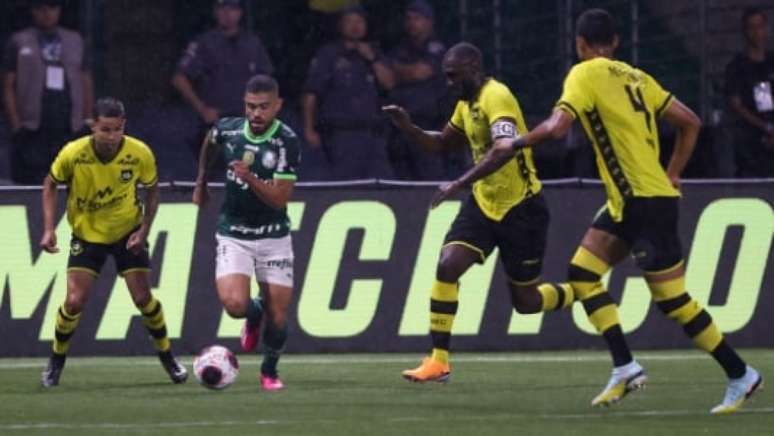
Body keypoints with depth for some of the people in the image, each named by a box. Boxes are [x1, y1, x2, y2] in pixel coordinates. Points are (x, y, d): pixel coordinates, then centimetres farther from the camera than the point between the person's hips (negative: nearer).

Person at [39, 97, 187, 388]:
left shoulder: (140, 154, -20)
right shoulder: (73, 154, -22)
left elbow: (152, 190, -1)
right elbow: (50, 185, -3)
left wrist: (144, 230, -13)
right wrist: (48, 229, -12)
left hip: (128, 232, 0)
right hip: (86, 233, 0)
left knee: (143, 299, -5)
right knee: (75, 302, -10)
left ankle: (167, 358, 18)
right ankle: (56, 360, 15)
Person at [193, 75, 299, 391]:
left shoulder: (286, 142, -17)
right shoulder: (227, 130, -7)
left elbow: (280, 199, -22)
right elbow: (210, 143, 20)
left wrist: (250, 178, -37)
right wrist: (201, 183, 30)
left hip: (273, 235, -1)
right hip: (233, 235, 1)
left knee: (278, 316, -2)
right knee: (234, 303, -20)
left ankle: (270, 371, 28)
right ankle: (254, 315, 18)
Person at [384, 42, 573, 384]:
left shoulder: (496, 98, -21)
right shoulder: (466, 103, 7)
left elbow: (506, 149, -36)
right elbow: (443, 143, 22)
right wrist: (407, 127, 3)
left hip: (520, 208, -7)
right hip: (484, 203, 7)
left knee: (525, 301, 2)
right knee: (447, 266, -14)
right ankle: (438, 362, -11)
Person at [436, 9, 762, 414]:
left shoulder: (586, 74, -8)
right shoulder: (635, 77, 14)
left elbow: (557, 126, -21)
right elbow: (690, 122, 16)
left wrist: (515, 143, -3)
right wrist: (671, 176, 20)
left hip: (646, 200, -8)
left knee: (672, 298, -4)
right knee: (582, 271, 7)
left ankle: (740, 376, 4)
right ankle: (624, 367, 2)